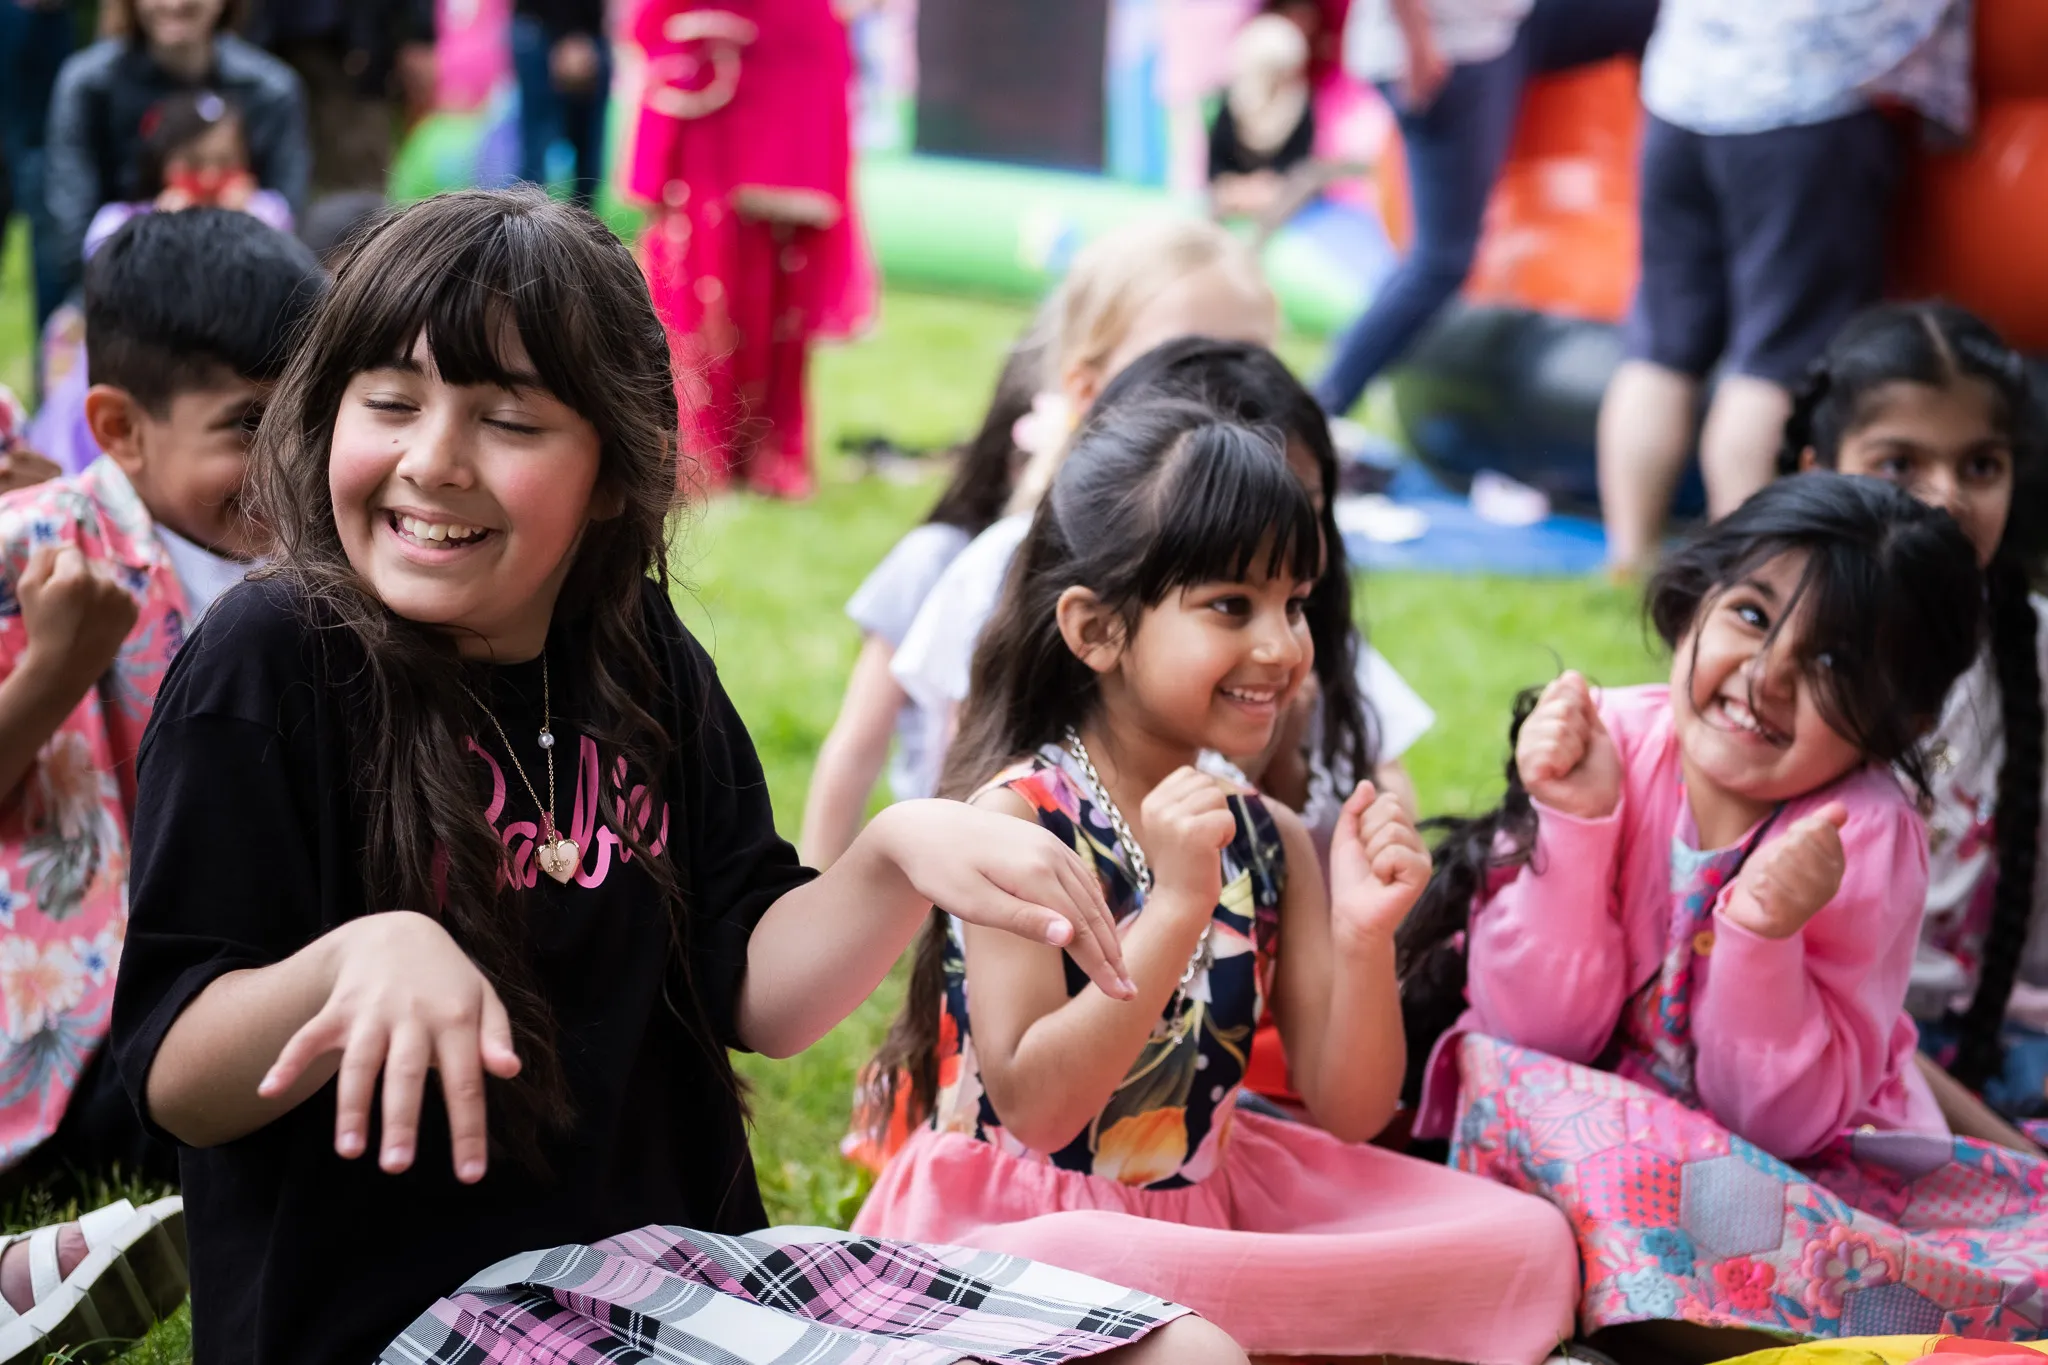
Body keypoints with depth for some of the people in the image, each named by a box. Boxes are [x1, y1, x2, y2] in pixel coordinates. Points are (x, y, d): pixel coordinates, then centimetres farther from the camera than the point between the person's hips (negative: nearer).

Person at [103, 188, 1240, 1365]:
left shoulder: (641, 662, 7)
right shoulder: (271, 663, -11)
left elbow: (750, 994, 6)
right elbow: (177, 1085, -13)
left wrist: (900, 853, -11)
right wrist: (363, 957, -33)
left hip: (675, 1255, 7)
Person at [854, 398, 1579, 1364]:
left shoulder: (1271, 841, 3)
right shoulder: (1018, 816, -13)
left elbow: (1349, 1112, 2)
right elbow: (1033, 1108, -19)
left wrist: (1364, 938, -16)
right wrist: (1175, 908, -26)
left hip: (1206, 1203, 6)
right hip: (1025, 1221, -6)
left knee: (1530, 1242, -9)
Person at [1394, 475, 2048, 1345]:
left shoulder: (1863, 838, -17)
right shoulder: (1610, 744, -14)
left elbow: (1782, 1118, -17)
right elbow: (1536, 1034, -14)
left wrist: (1765, 934, -34)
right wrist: (1576, 823, -26)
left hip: (1804, 1164, -1)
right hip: (1599, 1133, 1)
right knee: (1506, 1077, -28)